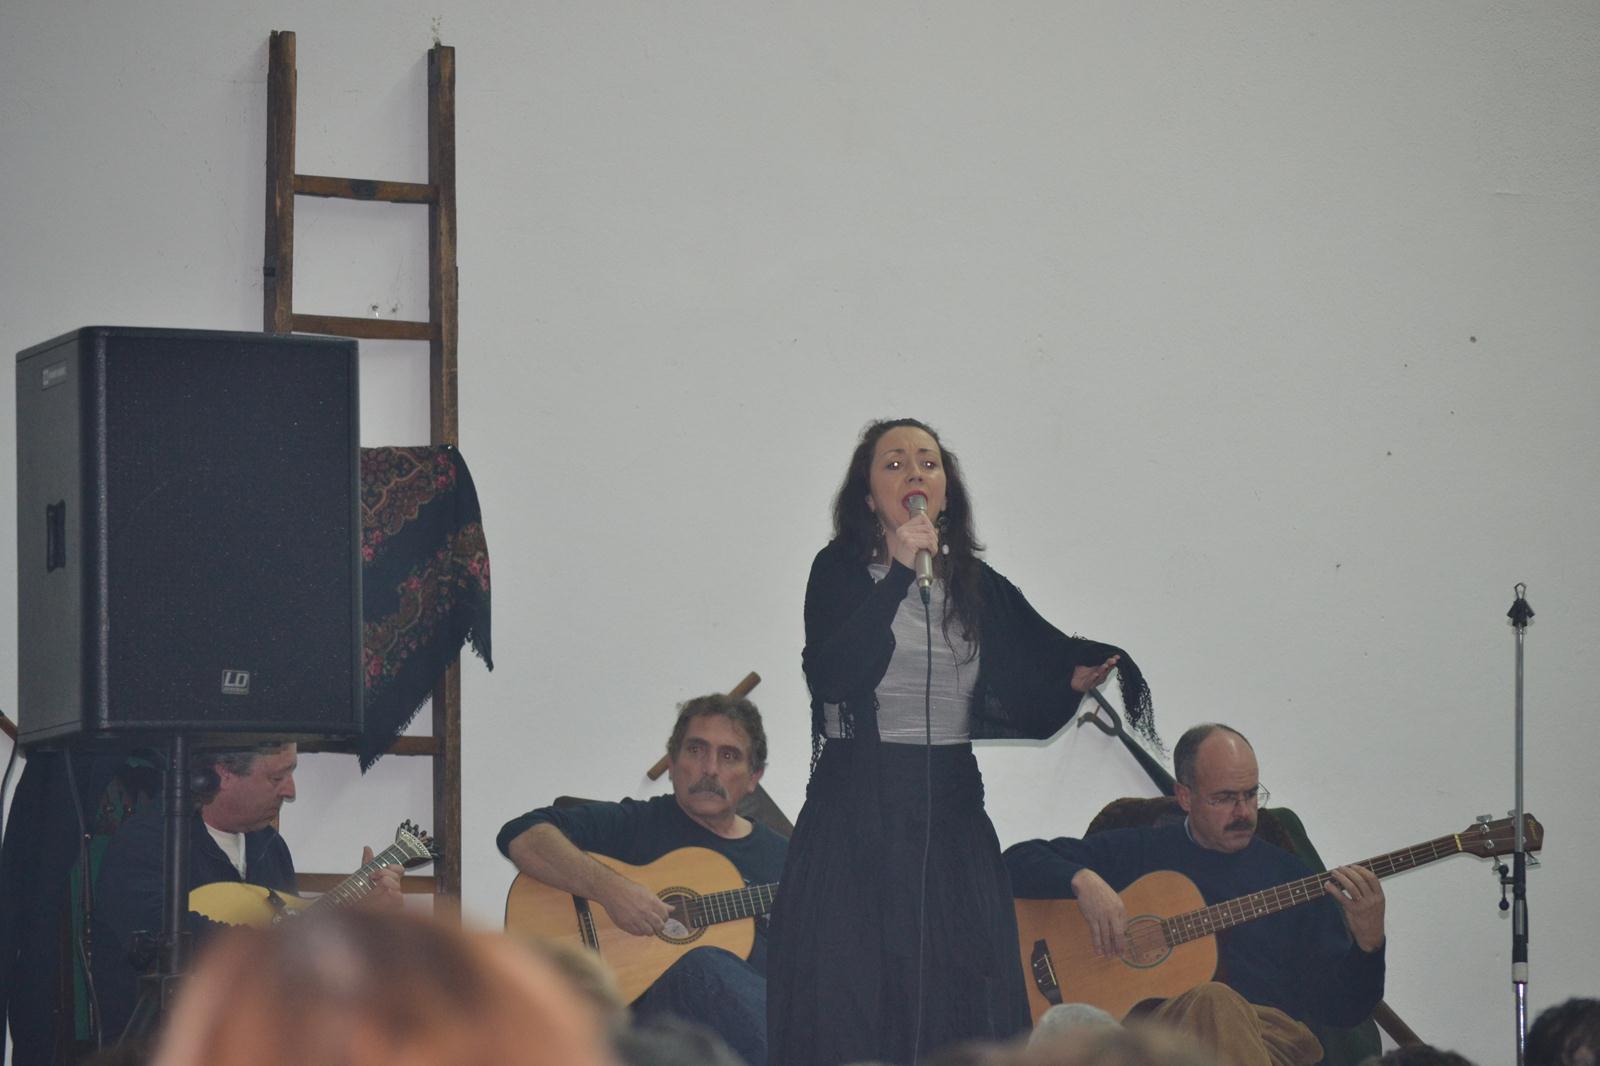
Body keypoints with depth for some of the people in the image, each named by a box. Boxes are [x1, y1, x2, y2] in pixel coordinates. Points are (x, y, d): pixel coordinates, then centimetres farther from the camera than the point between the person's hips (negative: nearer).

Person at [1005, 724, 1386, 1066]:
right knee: (1213, 1002, -38)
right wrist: (1083, 880, -6)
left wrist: (1368, 942, -4)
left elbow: (1341, 1010, 16)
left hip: (1273, 1035, 1)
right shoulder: (1138, 852, 18)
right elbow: (1018, 862, 14)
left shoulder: (1292, 876, 21)